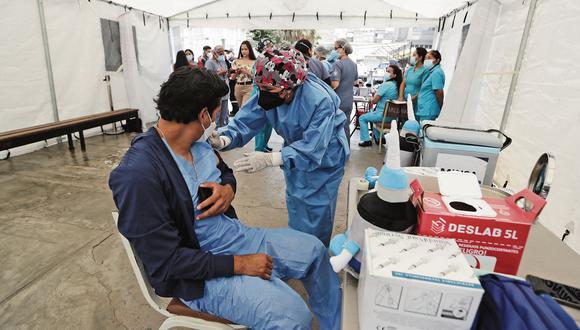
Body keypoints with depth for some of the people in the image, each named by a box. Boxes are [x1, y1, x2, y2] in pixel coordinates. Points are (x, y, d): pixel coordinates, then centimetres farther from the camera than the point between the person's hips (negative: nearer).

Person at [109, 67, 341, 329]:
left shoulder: (198, 141, -5)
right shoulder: (137, 173, -27)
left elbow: (226, 172, 14)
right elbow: (166, 262, -25)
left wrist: (228, 189, -10)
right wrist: (239, 264, -20)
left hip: (235, 234, 8)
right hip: (199, 271, -7)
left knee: (314, 249, 10)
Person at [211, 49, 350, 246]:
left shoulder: (321, 101, -38)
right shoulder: (270, 94, -21)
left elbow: (312, 148, -40)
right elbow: (245, 121, -22)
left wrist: (269, 159, -48)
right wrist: (223, 140, -43)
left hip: (324, 157, -5)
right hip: (296, 151, 6)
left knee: (317, 210, 2)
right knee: (295, 203, 20)